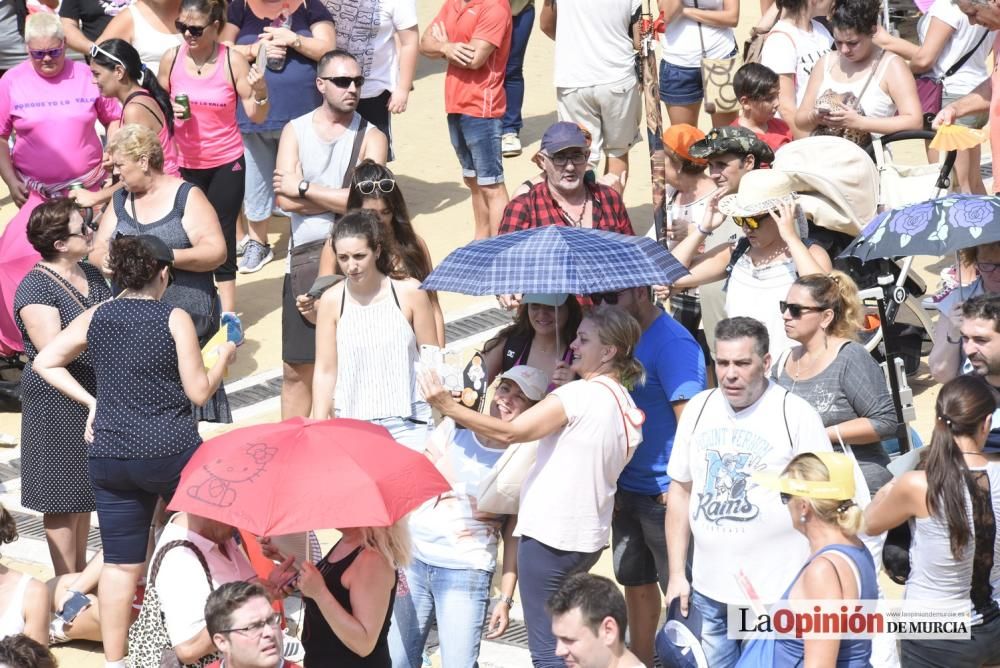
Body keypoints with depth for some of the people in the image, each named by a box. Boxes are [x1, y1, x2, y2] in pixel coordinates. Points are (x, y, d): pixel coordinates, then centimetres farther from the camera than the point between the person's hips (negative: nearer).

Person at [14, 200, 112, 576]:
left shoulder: (92, 274, 7)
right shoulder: (36, 288, -17)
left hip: (95, 397, 8)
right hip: (57, 405, -8)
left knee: (85, 493, 16)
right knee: (63, 498, 1)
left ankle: (81, 574, 28)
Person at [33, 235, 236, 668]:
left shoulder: (96, 318, 4)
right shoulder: (174, 319, -8)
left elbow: (45, 363, 6)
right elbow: (199, 392, -7)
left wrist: (89, 401, 9)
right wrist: (223, 359, 10)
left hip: (110, 456, 4)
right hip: (172, 453, -4)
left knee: (120, 563, 8)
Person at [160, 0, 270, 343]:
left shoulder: (233, 60, -12)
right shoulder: (171, 58, -5)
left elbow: (257, 116, -8)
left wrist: (260, 89, -28)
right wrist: (169, 111, -13)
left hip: (226, 164, -2)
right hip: (184, 163, 2)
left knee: (223, 235, 4)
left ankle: (228, 314, 13)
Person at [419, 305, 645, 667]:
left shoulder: (579, 394, -16)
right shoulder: (626, 405, 11)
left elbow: (509, 432, -22)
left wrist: (449, 406, -22)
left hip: (548, 535, -9)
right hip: (590, 539, 9)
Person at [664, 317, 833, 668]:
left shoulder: (797, 415, -9)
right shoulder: (698, 409, 5)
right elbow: (681, 490, 12)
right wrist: (677, 575, 10)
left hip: (776, 598, -5)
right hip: (707, 590, 5)